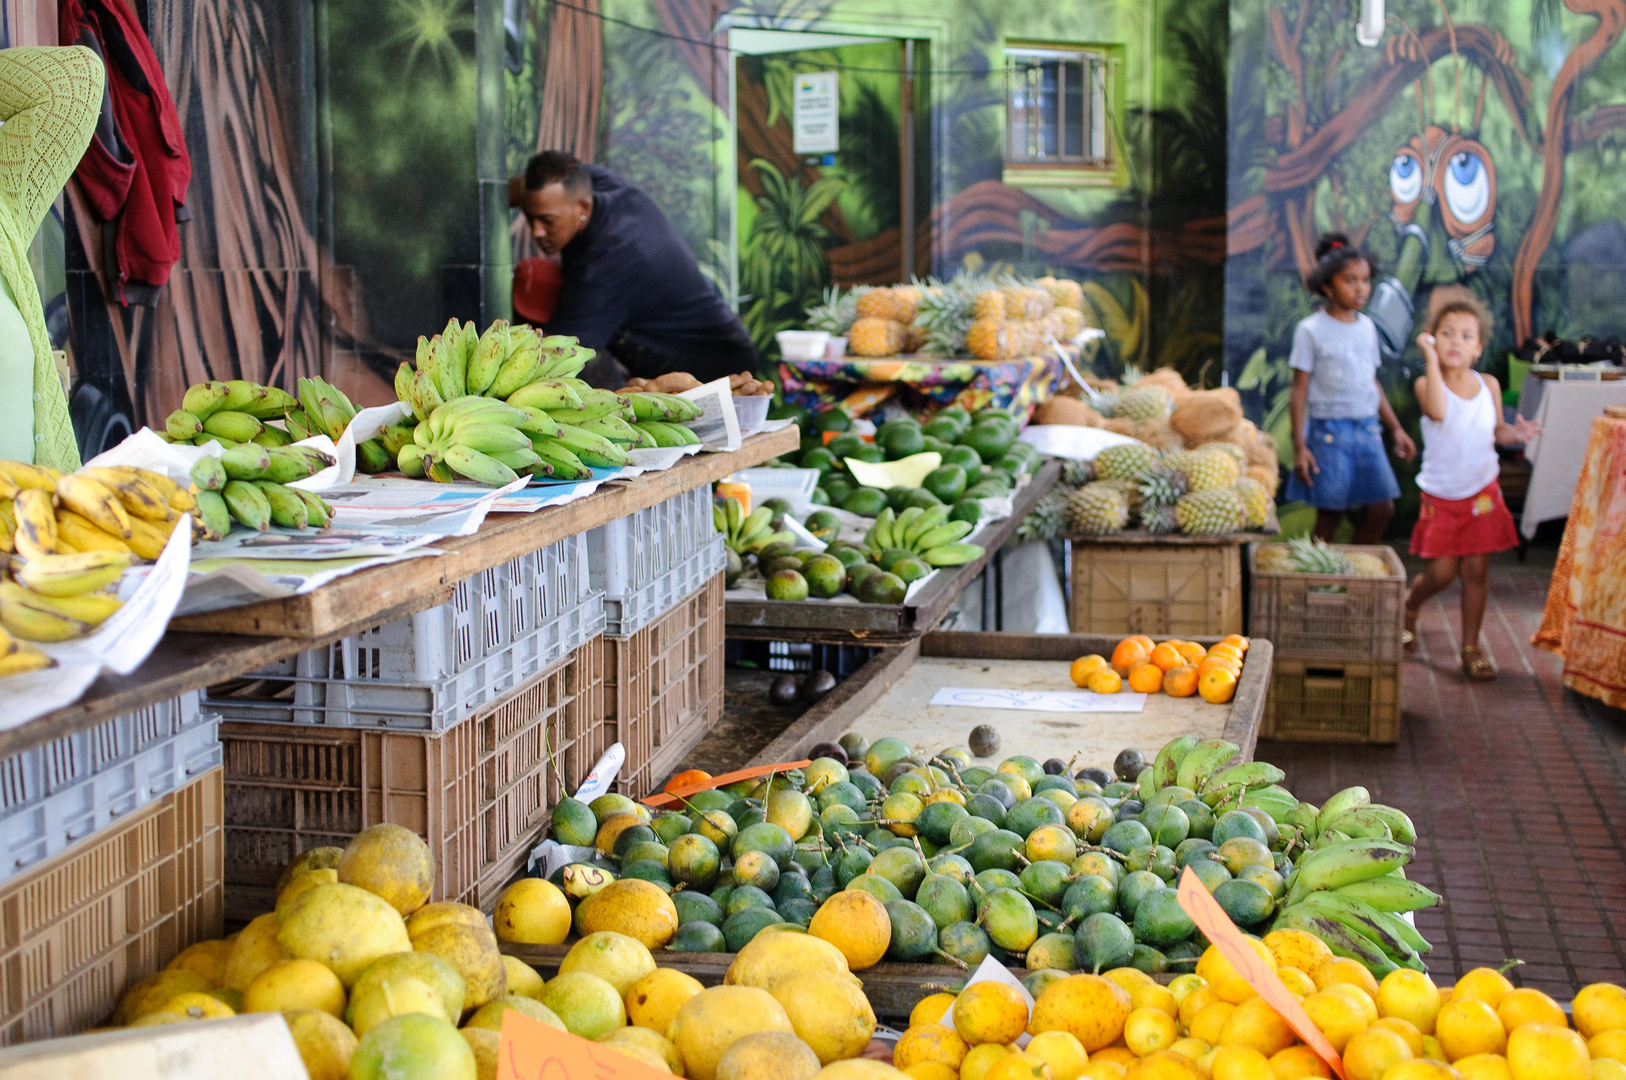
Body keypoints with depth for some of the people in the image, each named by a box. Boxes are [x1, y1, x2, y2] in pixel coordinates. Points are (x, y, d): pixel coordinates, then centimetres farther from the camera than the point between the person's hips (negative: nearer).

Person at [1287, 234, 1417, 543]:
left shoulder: (1366, 327, 11)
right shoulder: (1311, 330, -6)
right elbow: (1300, 390, -6)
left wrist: (1396, 428, 19)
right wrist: (1299, 446, -11)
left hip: (1368, 428, 5)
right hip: (1329, 430, -5)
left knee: (1382, 508, 1)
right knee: (1330, 513, -1)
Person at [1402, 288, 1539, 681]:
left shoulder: (1488, 385, -1)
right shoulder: (1427, 383, -13)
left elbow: (1495, 431, 10)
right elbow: (1437, 412, -35)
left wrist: (1515, 432, -13)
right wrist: (1431, 360, -34)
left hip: (1482, 493, 3)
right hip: (1441, 496, -3)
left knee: (1476, 570, 2)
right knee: (1441, 572, 0)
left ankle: (1471, 649, 13)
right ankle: (1408, 609, 33)